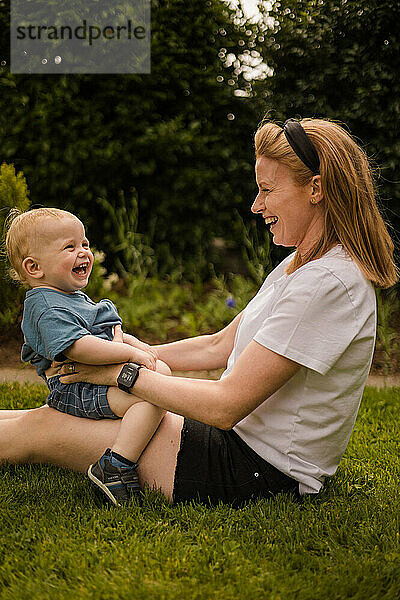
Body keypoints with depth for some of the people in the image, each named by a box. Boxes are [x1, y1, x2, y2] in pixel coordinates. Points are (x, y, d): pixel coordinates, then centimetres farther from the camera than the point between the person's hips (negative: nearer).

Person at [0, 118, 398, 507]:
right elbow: (218, 347, 15)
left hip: (260, 472, -9)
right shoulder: (302, 265, 10)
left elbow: (225, 407, -25)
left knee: (46, 428, -3)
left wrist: (123, 372, -14)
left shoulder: (329, 282, -23)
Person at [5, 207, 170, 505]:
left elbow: (106, 335, 30)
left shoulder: (76, 298, 21)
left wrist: (137, 344, 11)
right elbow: (78, 347, -30)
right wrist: (131, 352, -27)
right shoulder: (48, 308, -16)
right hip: (77, 392, -11)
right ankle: (115, 467, -29)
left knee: (161, 370, 24)